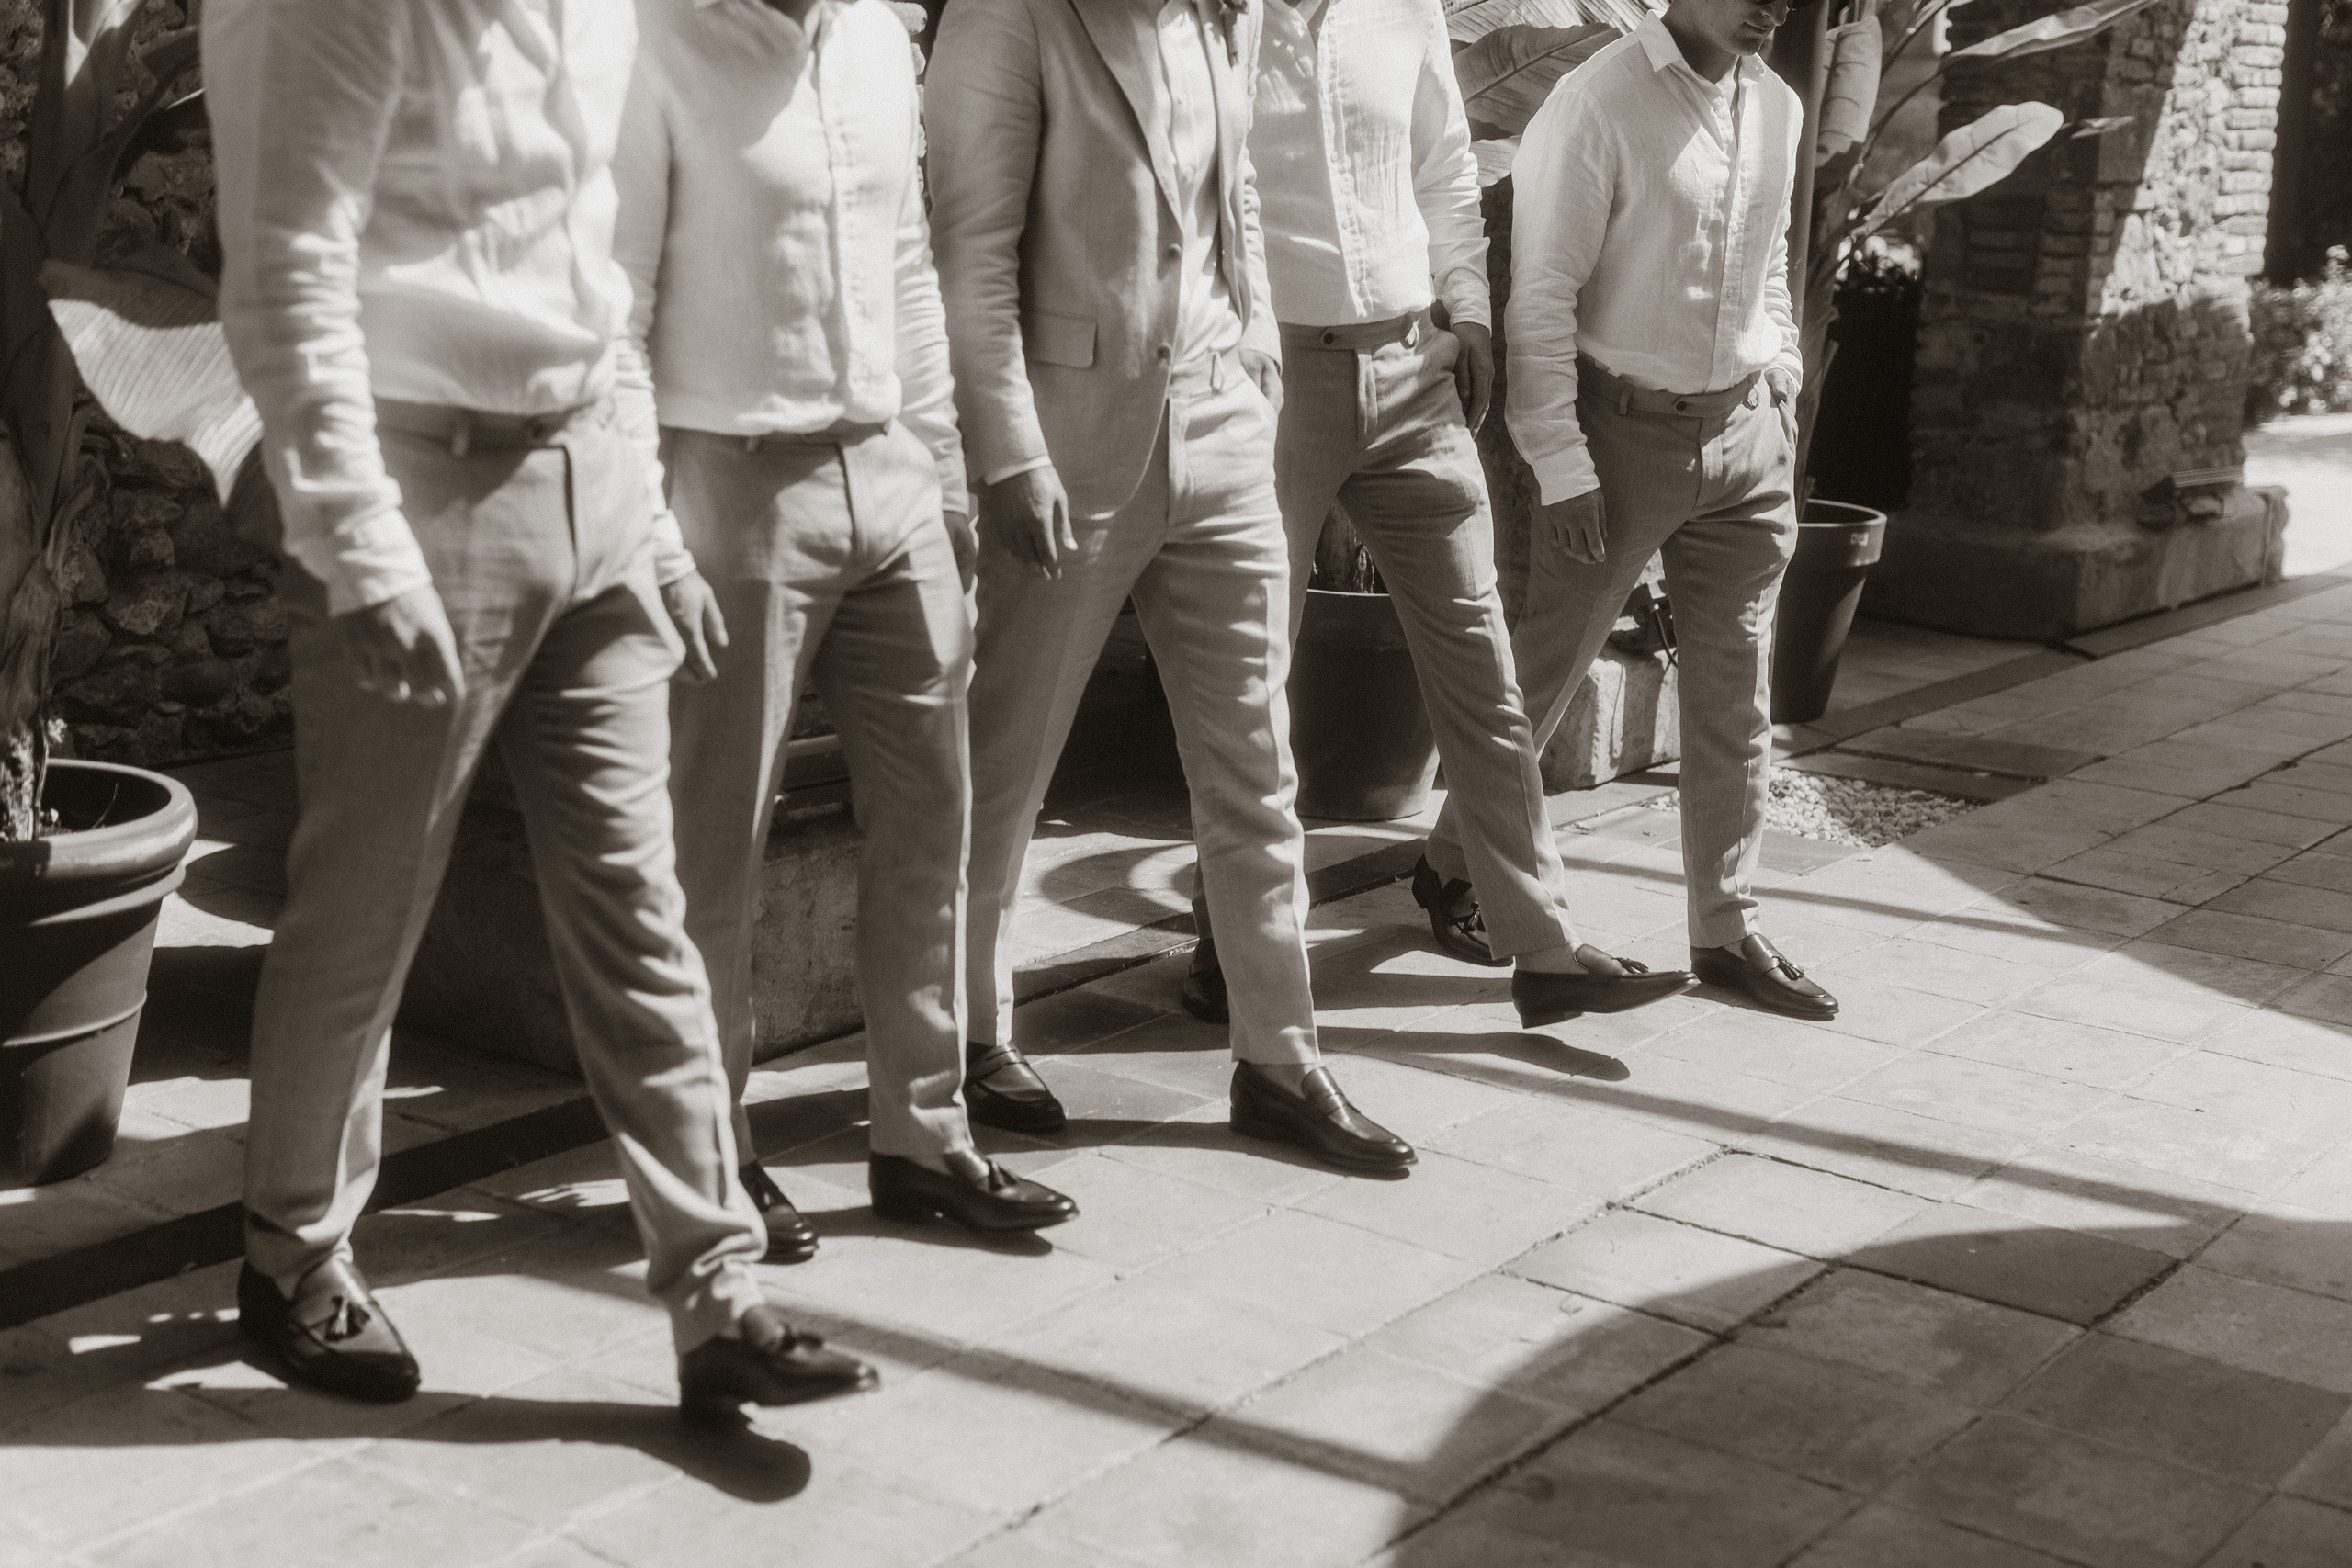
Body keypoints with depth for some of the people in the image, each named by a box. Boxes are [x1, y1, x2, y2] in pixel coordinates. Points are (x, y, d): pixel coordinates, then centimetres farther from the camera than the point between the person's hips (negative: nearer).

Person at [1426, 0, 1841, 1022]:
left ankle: (1727, 931, 18)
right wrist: (1561, 468, -17)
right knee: (1545, 668, 6)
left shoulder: (1778, 108, 8)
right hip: (1625, 430, -6)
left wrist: (1781, 404, 14)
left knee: (1734, 694, 8)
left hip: (1745, 435, 6)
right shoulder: (1596, 105, -14)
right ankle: (1452, 861, 28)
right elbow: (1540, 297, -15)